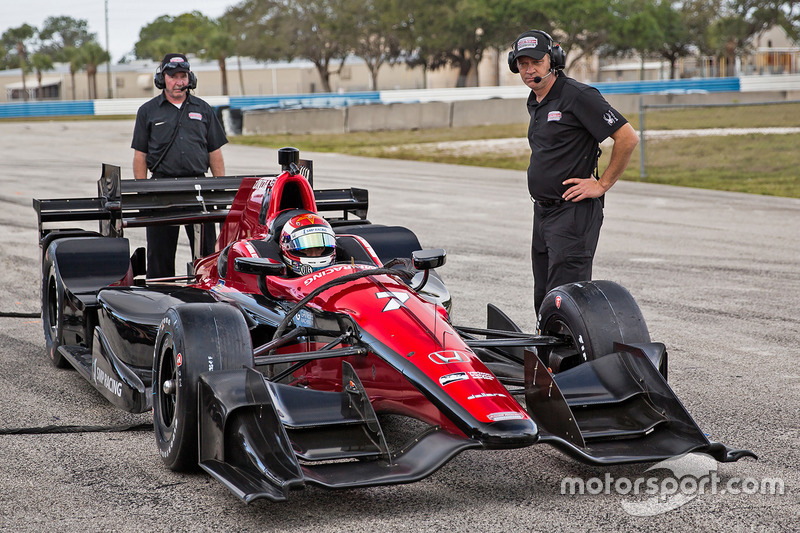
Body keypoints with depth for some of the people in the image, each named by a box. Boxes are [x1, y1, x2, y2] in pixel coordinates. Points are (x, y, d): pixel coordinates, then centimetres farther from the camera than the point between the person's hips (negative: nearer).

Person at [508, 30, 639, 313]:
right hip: (542, 211, 9)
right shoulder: (534, 103, 15)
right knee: (543, 299, 12)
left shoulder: (578, 96, -13)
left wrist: (601, 185, -13)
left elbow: (627, 138, -16)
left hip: (574, 212, -9)